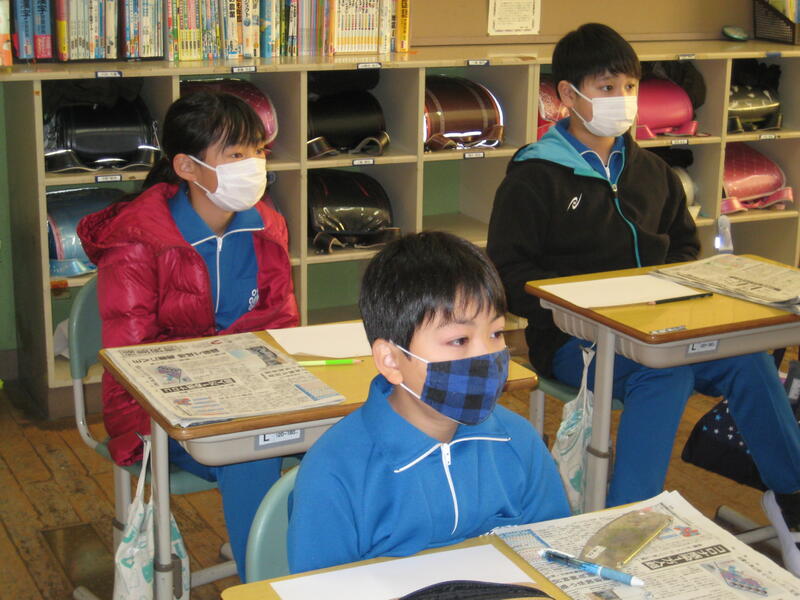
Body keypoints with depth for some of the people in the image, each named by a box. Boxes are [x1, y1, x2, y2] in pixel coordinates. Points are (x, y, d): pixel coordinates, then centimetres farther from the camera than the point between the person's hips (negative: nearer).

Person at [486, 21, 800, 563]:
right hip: (572, 338, -5)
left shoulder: (652, 172, 18)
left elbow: (685, 246, 28)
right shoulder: (534, 177, 1)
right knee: (665, 372, -35)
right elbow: (508, 272, -6)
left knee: (749, 356, -21)